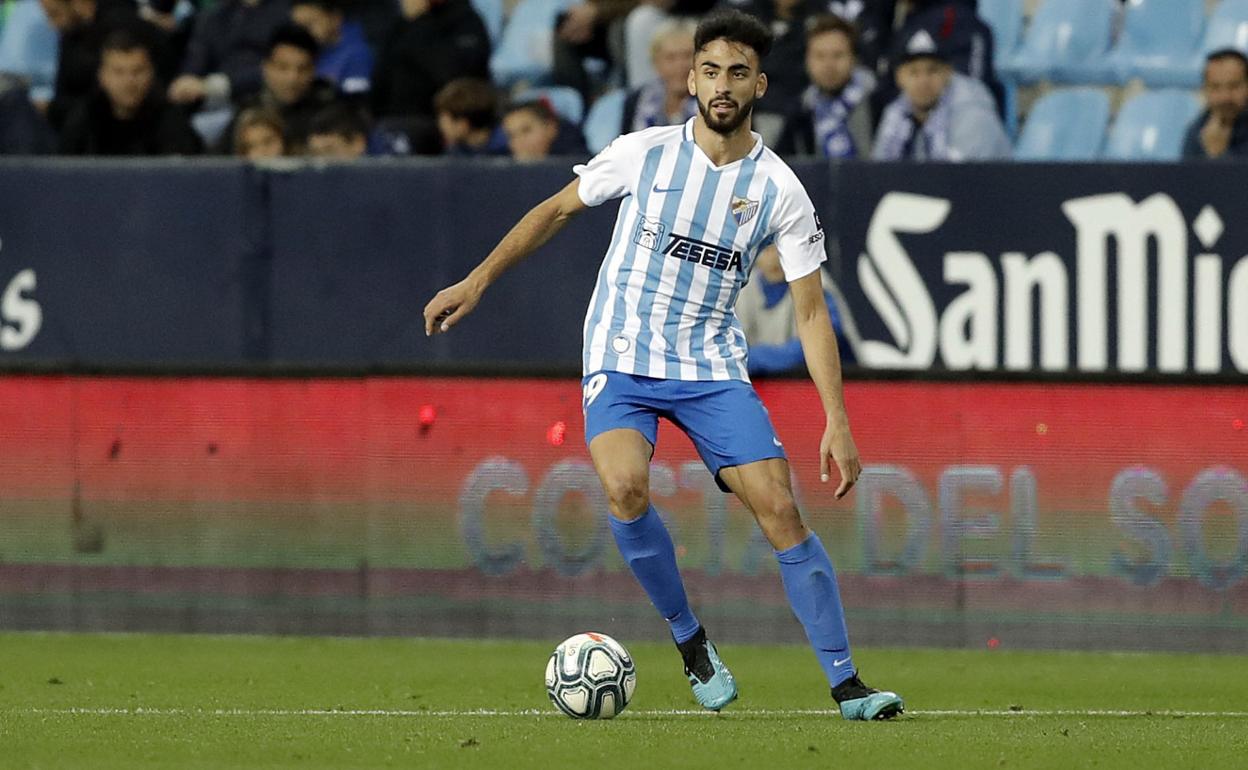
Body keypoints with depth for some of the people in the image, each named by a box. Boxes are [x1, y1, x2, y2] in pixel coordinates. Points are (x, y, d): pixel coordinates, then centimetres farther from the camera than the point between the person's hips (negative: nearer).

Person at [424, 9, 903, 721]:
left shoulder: (781, 191, -4)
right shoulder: (644, 153, -5)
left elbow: (812, 311, -1)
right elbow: (558, 210, 10)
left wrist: (837, 422, -7)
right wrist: (478, 281, 7)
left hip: (713, 367, 1)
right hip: (622, 359, -1)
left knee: (780, 509, -13)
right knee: (627, 489, -28)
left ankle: (847, 686, -4)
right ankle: (691, 640, -6)